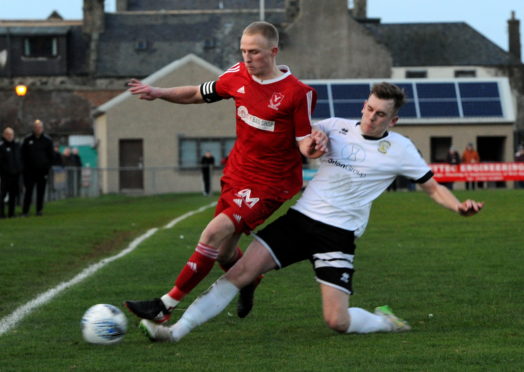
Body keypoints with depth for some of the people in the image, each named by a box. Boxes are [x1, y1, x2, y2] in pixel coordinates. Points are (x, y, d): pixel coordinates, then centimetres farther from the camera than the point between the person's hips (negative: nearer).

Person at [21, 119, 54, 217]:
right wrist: (25, 166, -1)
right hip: (30, 171, 0)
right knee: (28, 191, -4)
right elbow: (23, 155, 8)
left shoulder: (47, 140, 4)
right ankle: (25, 211, -3)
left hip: (42, 171, 0)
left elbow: (51, 156, 7)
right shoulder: (27, 140, 4)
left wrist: (47, 167, -1)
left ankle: (39, 210, 11)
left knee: (41, 192, 4)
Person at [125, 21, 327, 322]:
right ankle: (250, 283, 47)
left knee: (215, 233, -20)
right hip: (236, 174, 6)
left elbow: (303, 142, -11)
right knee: (224, 253, 12)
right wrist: (159, 93, 1)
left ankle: (166, 306, -16)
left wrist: (312, 147, -35)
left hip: (270, 184, -6)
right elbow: (198, 94, 15)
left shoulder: (297, 93, -17)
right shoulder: (238, 76, 0)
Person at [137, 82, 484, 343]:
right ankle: (177, 329, -14)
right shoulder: (337, 127, 6)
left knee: (337, 321, -13)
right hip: (300, 217, 2)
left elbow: (432, 186, 5)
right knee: (241, 271, -13)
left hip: (339, 235, -2)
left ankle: (383, 320, 20)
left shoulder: (400, 149, 0)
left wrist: (459, 205, -13)